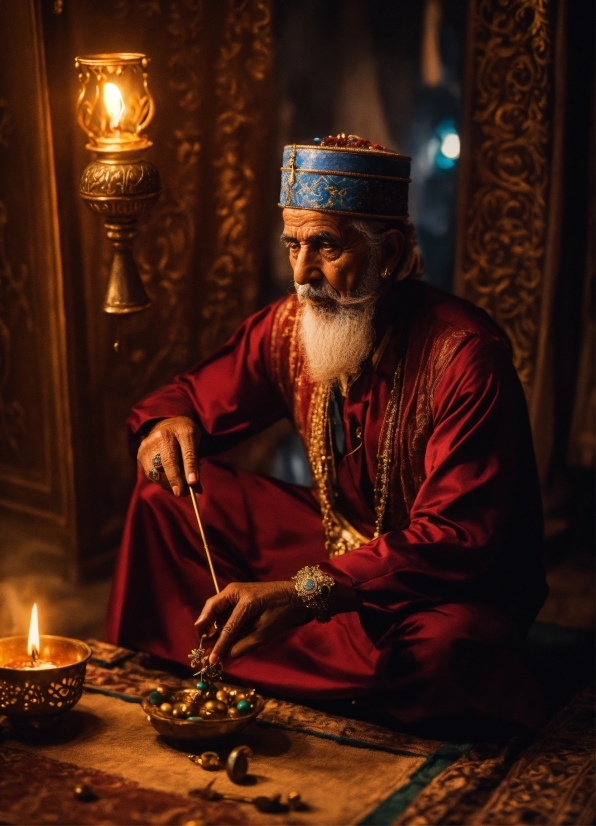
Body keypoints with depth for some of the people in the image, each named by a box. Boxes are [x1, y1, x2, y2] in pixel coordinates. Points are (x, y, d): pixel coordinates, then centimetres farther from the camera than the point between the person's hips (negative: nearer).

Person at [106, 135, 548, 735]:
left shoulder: (465, 353, -26)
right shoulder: (289, 326, -6)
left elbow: (459, 537, -31)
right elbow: (196, 393, 10)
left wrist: (308, 593, -41)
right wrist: (168, 422, -17)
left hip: (457, 583, -5)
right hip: (338, 542, 6)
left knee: (439, 648, -41)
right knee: (167, 488, -4)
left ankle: (215, 657, -20)